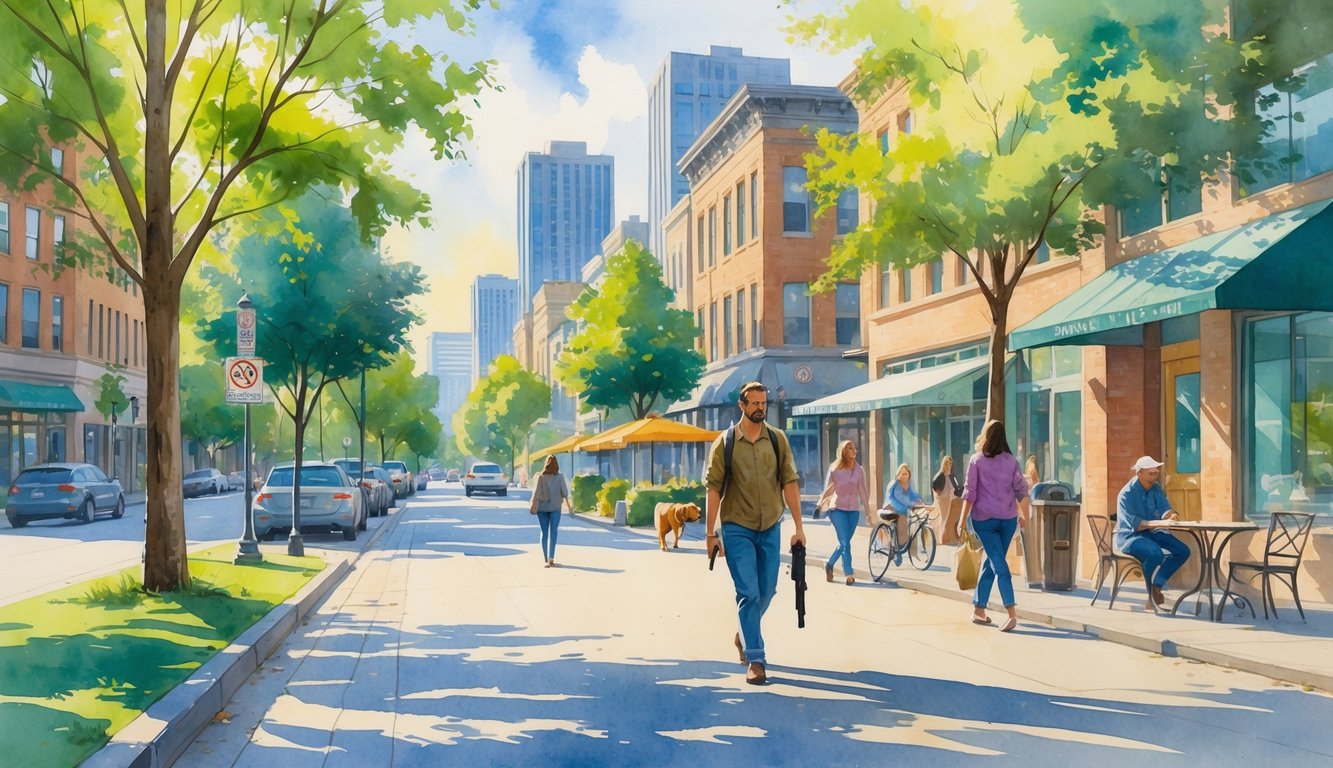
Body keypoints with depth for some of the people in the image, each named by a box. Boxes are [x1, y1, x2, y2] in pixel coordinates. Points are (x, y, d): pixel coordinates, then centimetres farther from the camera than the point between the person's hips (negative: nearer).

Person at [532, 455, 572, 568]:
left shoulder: (540, 477, -5)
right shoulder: (560, 477, -6)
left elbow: (536, 492, -5)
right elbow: (564, 492, -1)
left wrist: (533, 506, 6)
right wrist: (568, 504, 12)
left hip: (542, 507, 1)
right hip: (555, 507, -1)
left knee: (544, 532, 9)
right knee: (553, 532, 1)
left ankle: (546, 559, 10)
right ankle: (551, 558, -14)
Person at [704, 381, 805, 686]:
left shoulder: (778, 440, 3)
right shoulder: (725, 442, -5)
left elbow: (789, 483, 2)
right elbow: (714, 488, -5)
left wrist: (799, 527, -1)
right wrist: (711, 533, -8)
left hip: (770, 528, 3)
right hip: (737, 528, -3)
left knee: (767, 591, 11)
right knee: (749, 593, -9)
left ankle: (744, 635, 38)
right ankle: (755, 660, -4)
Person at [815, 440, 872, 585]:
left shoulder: (859, 470, 6)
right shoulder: (834, 469, -2)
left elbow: (863, 491, 8)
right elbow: (828, 490, 3)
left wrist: (868, 512, 8)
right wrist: (819, 505, -3)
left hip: (853, 510, 3)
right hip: (837, 509, -3)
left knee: (844, 543, 6)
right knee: (845, 543, -11)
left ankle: (829, 565, 28)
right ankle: (849, 574, -10)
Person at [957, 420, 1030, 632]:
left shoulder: (976, 460, -4)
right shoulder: (1011, 460, 3)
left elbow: (970, 492, -7)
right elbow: (1021, 490, 6)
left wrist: (963, 520, -5)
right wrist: (1024, 514, 19)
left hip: (984, 519, -2)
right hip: (1008, 519, 2)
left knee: (999, 565, -5)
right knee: (991, 563, 14)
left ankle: (1012, 613, -16)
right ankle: (978, 608, 17)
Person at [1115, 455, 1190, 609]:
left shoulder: (1156, 488, 6)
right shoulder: (1127, 494, -15)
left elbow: (1164, 508, -6)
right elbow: (1133, 524, -21)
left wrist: (1170, 515, -31)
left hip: (1151, 533, 8)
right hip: (1129, 537, -8)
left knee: (1183, 550, -9)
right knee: (1155, 553, -35)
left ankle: (1157, 584, -1)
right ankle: (1151, 594, -10)